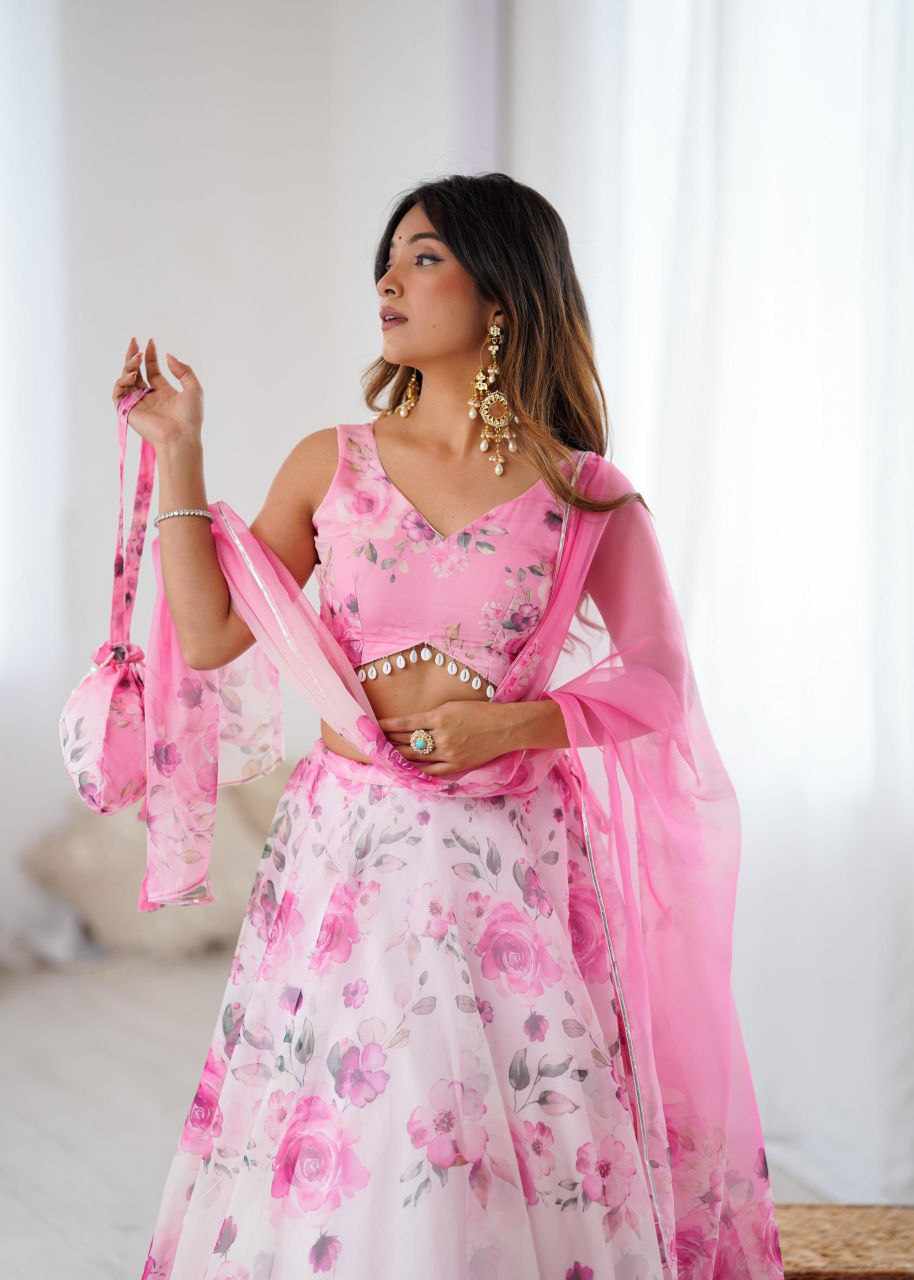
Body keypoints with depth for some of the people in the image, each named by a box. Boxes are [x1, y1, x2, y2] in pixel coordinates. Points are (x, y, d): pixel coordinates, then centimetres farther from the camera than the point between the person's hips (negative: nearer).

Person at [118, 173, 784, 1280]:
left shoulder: (586, 499, 0)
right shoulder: (331, 464, 6)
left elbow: (661, 682, 4)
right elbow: (209, 635, 4)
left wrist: (516, 724, -11)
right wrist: (177, 450, 2)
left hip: (509, 864, -1)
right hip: (345, 851, 2)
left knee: (511, 1157, 2)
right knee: (334, 1156, 4)